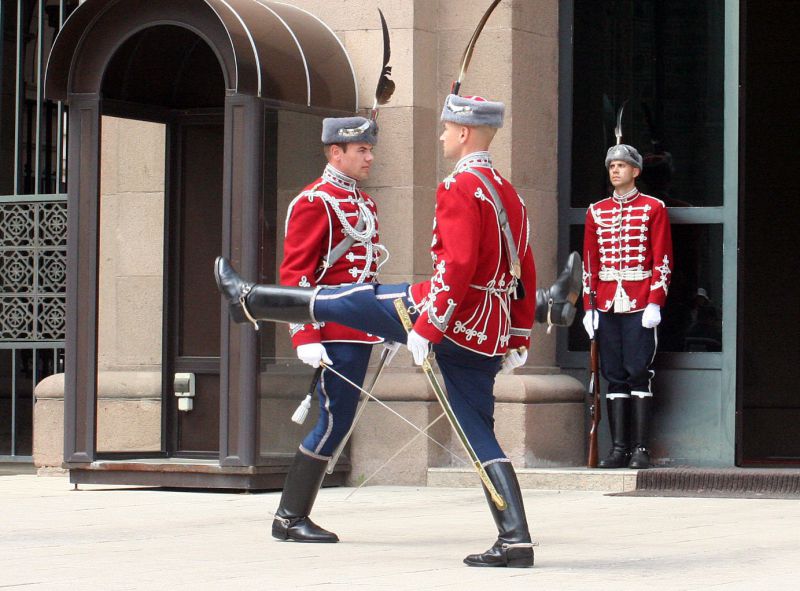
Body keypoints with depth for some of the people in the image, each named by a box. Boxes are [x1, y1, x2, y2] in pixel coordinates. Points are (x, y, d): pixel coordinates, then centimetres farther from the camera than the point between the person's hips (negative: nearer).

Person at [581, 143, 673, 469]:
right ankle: (619, 448, 5)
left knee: (638, 373, -6)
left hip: (640, 307, -4)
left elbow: (663, 259, -2)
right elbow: (590, 262, 12)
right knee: (614, 376, 4)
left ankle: (640, 448, -3)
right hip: (607, 305, 4)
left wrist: (655, 304, -11)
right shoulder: (596, 212, 12)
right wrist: (589, 306, 5)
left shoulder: (653, 209, 2)